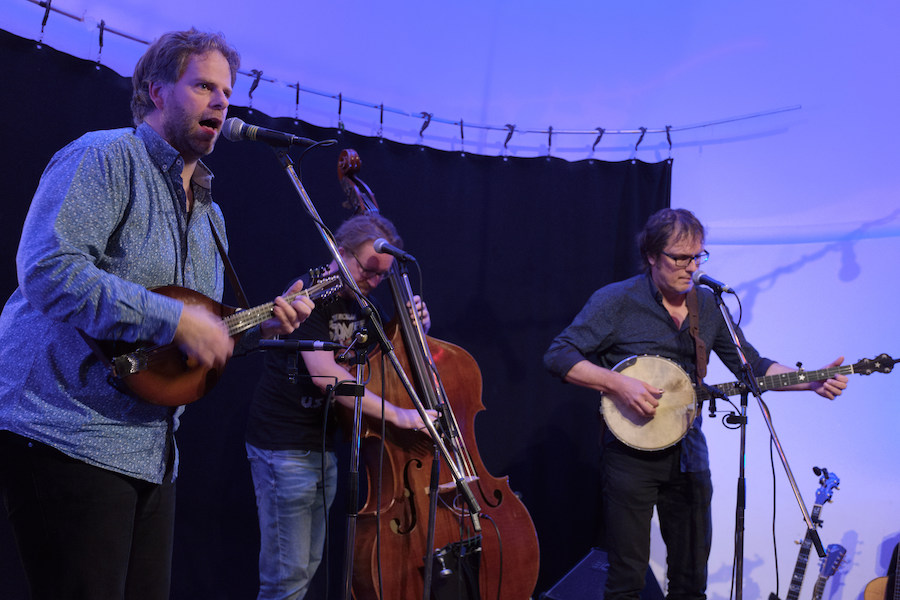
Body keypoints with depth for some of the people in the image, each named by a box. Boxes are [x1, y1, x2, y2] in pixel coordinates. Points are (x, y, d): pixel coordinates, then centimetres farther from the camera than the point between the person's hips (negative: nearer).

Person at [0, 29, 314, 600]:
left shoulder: (209, 215, 21)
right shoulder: (105, 158, -7)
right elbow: (48, 270, -22)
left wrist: (260, 328, 5)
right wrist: (177, 320, -22)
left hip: (153, 450, 9)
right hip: (68, 437, -9)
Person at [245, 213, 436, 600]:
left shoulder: (359, 304, 10)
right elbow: (323, 373, -27)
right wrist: (395, 414, -28)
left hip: (325, 447, 8)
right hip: (284, 448, -8)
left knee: (308, 566, 15)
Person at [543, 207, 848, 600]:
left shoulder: (708, 306, 8)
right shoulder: (616, 301, -7)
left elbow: (751, 366, 11)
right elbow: (558, 355, -11)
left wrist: (812, 381, -3)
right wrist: (617, 384, -23)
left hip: (688, 453, 5)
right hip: (630, 456, -5)